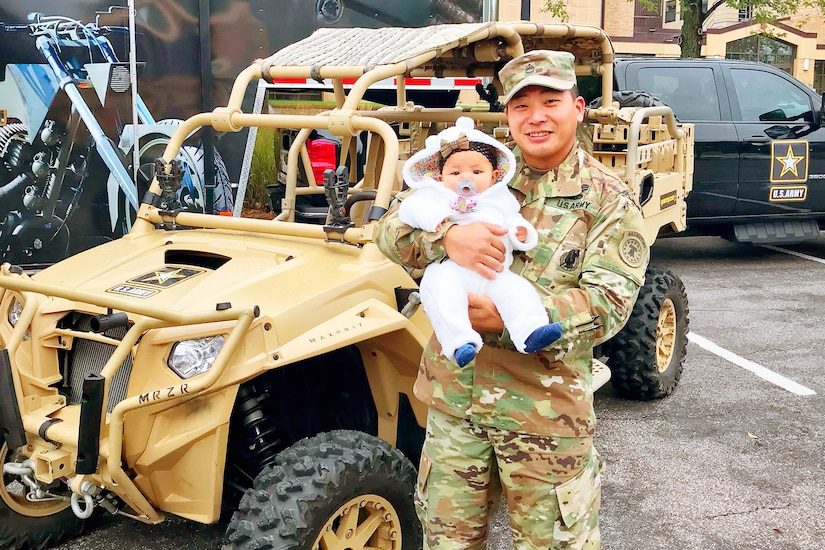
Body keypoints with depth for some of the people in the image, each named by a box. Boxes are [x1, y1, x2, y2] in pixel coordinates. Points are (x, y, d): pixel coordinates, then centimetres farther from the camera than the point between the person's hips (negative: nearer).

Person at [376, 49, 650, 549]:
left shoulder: (609, 200, -4)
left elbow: (608, 304, -14)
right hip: (454, 395, 3)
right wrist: (446, 236, -27)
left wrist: (507, 318, -28)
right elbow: (393, 228, -3)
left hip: (545, 409, -3)